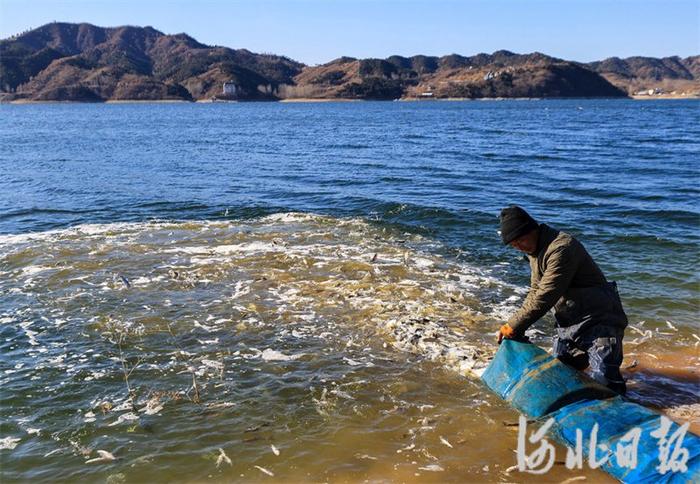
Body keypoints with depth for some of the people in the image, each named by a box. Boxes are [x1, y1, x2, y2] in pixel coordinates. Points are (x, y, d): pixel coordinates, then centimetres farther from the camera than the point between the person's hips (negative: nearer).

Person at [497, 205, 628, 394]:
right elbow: (535, 293, 12)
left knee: (605, 382, -16)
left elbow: (545, 297, -27)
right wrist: (514, 325, -1)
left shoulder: (561, 248, -25)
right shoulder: (535, 251, 7)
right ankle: (584, 357, 35)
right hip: (567, 324, 9)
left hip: (598, 322, -9)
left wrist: (514, 326, -20)